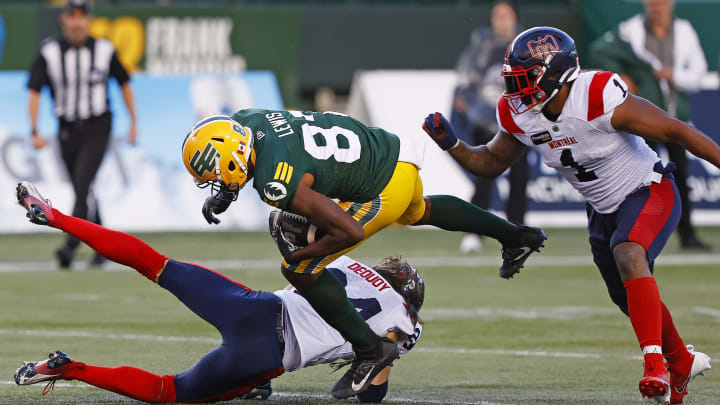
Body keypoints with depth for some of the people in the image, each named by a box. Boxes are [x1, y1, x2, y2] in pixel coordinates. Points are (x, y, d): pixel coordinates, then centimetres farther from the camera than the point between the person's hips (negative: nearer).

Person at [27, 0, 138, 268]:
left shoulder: (104, 50, -4)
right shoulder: (49, 52, -4)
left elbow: (124, 84, 10)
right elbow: (35, 92, -6)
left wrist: (133, 122, 10)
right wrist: (35, 132, -16)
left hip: (97, 128, -3)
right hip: (67, 130, 3)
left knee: (82, 185, -20)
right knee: (83, 192, 11)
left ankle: (70, 246, -28)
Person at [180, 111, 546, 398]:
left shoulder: (278, 184, -33)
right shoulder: (245, 119, -11)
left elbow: (350, 231, -28)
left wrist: (297, 254, -15)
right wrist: (223, 194, 4)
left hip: (384, 189, -9)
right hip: (392, 151, 9)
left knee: (299, 269, -7)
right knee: (417, 213, 41)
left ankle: (369, 350, 4)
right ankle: (515, 236, 60)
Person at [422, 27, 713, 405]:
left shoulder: (601, 100, -32)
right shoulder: (519, 115, -11)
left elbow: (677, 131, -26)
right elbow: (492, 163, 5)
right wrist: (452, 144, -13)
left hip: (649, 193, -7)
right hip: (604, 209, 8)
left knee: (628, 256, -35)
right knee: (633, 300, 18)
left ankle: (655, 364, -35)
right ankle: (682, 362, 45)